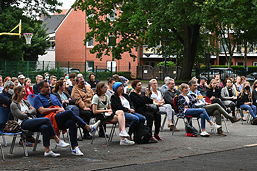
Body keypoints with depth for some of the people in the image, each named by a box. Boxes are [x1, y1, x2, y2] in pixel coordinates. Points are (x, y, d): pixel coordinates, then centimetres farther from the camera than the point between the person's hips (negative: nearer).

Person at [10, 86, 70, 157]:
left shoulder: (25, 102, 26)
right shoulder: (13, 104, 5)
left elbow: (34, 111, 12)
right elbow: (21, 116, -8)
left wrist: (26, 112, -4)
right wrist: (30, 114, 6)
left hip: (31, 121, 6)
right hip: (23, 124, -6)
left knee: (45, 127, -30)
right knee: (46, 120, -26)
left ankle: (47, 151, -36)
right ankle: (58, 141, -24)